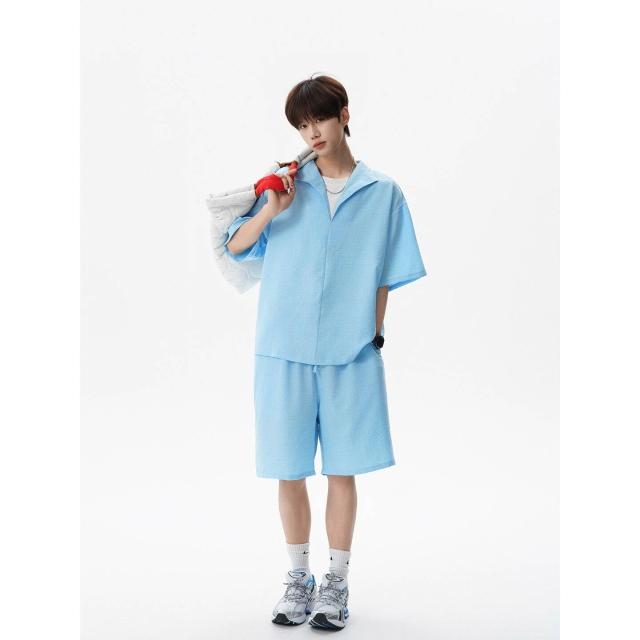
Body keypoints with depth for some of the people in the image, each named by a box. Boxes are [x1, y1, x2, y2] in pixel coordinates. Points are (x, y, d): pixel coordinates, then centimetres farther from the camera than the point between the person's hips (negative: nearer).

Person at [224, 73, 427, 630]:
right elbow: (236, 247, 4)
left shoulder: (382, 192, 4)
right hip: (284, 352, 1)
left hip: (350, 354, -1)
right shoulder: (288, 185, 6)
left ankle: (336, 583, 19)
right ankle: (298, 578, 23)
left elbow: (385, 278, 6)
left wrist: (374, 338, 1)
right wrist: (270, 211, -11)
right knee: (289, 471, 7)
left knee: (343, 470, 5)